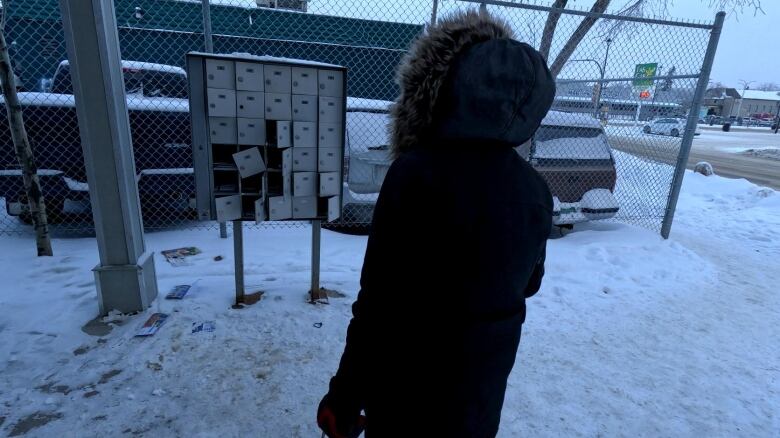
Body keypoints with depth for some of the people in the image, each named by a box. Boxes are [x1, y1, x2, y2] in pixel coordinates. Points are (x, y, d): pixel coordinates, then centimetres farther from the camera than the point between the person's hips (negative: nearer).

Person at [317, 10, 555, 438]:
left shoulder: (416, 173, -26)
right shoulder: (535, 189, -8)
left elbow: (378, 303, -23)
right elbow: (528, 284, 6)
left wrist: (345, 397, -10)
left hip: (410, 392, -4)